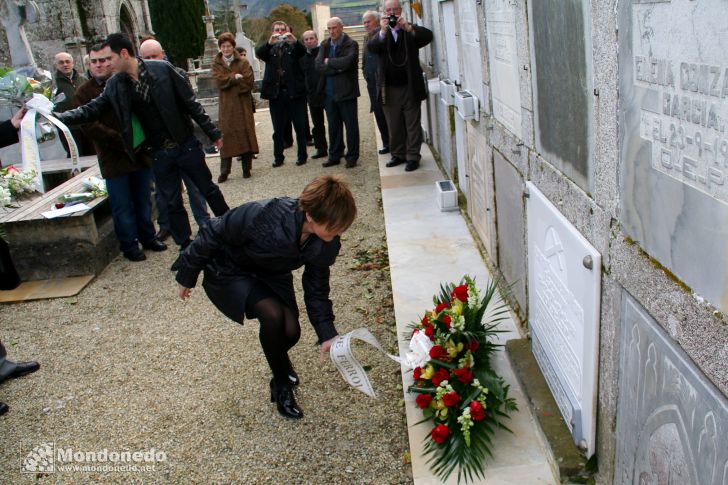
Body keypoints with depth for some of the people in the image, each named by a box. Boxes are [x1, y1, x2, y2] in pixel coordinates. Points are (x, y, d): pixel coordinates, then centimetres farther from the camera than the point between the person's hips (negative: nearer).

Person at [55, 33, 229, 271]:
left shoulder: (162, 69, -11)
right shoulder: (115, 85, 0)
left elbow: (190, 102, -8)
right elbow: (92, 110, 4)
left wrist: (213, 133, -5)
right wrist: (57, 117, -9)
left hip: (185, 145, -3)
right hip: (159, 153, 3)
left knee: (208, 190, 10)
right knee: (173, 204, 10)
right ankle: (187, 249, 23)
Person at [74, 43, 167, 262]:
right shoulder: (83, 93, 0)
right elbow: (89, 126, -10)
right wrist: (122, 142, -17)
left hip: (140, 152, 3)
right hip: (113, 159, -2)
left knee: (144, 200, 13)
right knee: (122, 205, 4)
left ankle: (148, 237, 27)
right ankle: (129, 245, 16)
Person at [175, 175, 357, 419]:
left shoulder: (327, 244, -23)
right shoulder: (261, 216, -41)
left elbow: (316, 289, -9)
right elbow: (213, 235, -24)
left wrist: (327, 334, -18)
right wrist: (187, 276, -12)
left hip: (271, 275, 5)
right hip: (228, 273, -4)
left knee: (291, 331, -11)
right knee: (272, 314, -27)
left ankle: (279, 360, 28)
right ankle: (282, 385, -1)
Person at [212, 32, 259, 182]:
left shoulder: (243, 62, 4)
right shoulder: (216, 64, 9)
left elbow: (248, 81, -10)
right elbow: (219, 80, -8)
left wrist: (229, 80, -9)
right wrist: (236, 77, -12)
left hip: (243, 104, -1)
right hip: (226, 105, 1)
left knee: (245, 133, 0)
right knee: (226, 135, -2)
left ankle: (246, 168, 11)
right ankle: (224, 171, 3)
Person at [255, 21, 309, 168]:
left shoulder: (293, 46, 9)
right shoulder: (270, 48, 11)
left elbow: (303, 51, -11)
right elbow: (258, 52, -9)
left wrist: (295, 41, -32)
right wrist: (270, 42, -28)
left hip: (294, 92, -1)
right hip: (276, 93, 1)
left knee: (300, 127, 3)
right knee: (278, 129, 7)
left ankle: (302, 155, 14)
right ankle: (278, 157, 16)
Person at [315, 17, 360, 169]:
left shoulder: (351, 44, -7)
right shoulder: (324, 45, 9)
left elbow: (347, 62, -24)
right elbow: (318, 65, -4)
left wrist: (329, 62, -10)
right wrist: (338, 67, -14)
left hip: (346, 91, -5)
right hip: (329, 91, 5)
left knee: (351, 125, 3)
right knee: (333, 126, 12)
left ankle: (352, 156, 12)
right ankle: (334, 156, 22)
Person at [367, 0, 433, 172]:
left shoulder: (411, 31, 4)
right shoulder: (380, 34, 6)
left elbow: (428, 36, -14)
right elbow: (370, 47, -13)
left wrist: (408, 27, -30)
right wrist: (382, 32, -31)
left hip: (410, 87, -2)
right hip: (389, 89, 2)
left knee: (412, 125, 2)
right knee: (394, 126, 11)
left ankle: (413, 157, 8)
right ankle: (398, 154, 23)